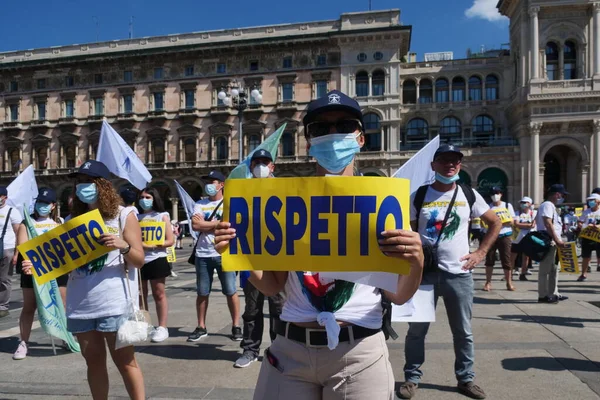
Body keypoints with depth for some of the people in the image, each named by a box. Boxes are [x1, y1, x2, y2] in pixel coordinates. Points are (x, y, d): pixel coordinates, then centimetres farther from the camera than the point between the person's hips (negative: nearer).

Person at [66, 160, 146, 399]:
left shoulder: (123, 215, -2)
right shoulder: (75, 219, 12)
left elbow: (139, 260, -5)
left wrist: (123, 246, -24)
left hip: (114, 303, -5)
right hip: (80, 304, 5)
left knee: (124, 360, 1)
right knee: (93, 361, 13)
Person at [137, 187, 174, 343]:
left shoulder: (162, 216, 1)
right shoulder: (136, 218, 11)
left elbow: (170, 241, -5)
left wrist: (151, 246, -16)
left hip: (156, 260, -3)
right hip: (138, 260, 4)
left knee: (159, 294, 2)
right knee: (140, 295, 9)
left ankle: (162, 327, 9)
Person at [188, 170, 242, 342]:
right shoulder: (200, 204, 9)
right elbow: (195, 225, -5)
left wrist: (205, 223, -9)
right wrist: (218, 223, -7)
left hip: (224, 254, -3)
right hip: (203, 255, 3)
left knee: (231, 292, 1)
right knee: (202, 293, 10)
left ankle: (236, 326, 12)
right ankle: (201, 327, 22)